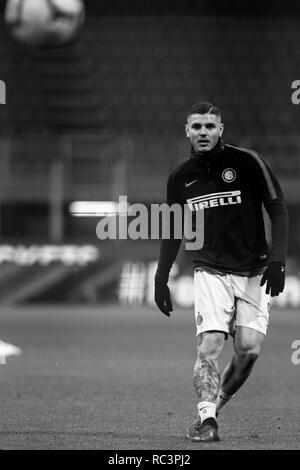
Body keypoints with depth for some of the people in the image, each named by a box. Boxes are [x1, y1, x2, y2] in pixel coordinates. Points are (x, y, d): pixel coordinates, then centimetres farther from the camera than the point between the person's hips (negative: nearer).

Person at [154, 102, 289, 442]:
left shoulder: (247, 162, -4)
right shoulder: (180, 178, 6)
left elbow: (278, 210, -1)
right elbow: (173, 232, 19)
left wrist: (277, 260, -10)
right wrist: (161, 280, 17)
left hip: (253, 272, -1)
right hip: (210, 271, 1)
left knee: (249, 349, -9)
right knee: (209, 344, -17)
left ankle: (216, 404, 12)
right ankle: (206, 419, -20)